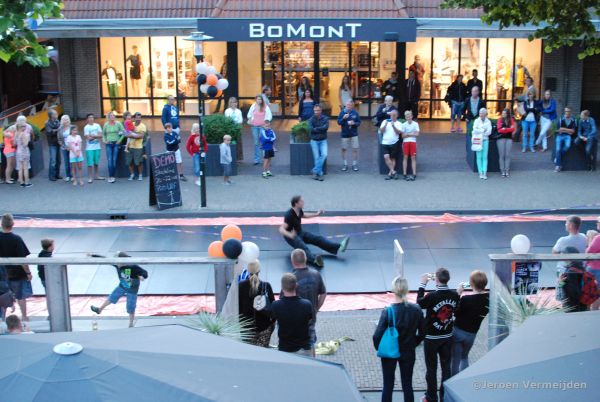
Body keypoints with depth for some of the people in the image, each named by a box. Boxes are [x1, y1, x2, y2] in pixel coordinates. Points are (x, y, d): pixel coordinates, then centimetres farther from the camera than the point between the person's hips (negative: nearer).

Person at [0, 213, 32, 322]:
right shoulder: (16, 239, -20)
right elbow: (22, 259, -20)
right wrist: (28, 272, -10)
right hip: (18, 273, -3)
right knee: (21, 296, 10)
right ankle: (24, 317, 16)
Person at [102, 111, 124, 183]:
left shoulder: (118, 123, -1)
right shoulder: (106, 124, 5)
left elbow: (123, 132, 1)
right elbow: (103, 134, 18)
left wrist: (120, 140, -4)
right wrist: (104, 140, 6)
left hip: (116, 144, -1)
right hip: (109, 144, 1)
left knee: (114, 160, -2)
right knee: (110, 161, -6)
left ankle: (113, 176, 5)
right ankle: (110, 176, -1)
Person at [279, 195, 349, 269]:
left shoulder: (299, 211, -1)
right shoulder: (289, 215, -27)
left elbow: (304, 215, 26)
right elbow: (281, 229, -34)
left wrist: (316, 214, 23)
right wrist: (289, 235, -52)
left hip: (300, 233, 9)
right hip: (291, 237, -9)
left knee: (318, 238, -7)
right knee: (303, 247, -36)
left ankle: (338, 247, -23)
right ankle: (315, 259, -65)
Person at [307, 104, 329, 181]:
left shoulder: (325, 118, -1)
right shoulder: (311, 119, -3)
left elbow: (326, 127, -17)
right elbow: (310, 129, -16)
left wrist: (316, 129, -15)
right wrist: (321, 129, -14)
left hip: (323, 140, 0)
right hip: (314, 141, 0)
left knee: (324, 155, -17)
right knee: (317, 157, -2)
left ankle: (315, 171, -10)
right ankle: (320, 173, 6)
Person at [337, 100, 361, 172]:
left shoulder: (355, 113, -2)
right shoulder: (342, 112, -2)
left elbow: (359, 122, 3)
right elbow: (339, 122, -5)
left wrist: (354, 123, -17)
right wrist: (343, 118, -22)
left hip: (354, 134, 0)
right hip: (345, 134, 0)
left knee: (355, 149, -1)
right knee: (343, 149, 5)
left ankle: (354, 164, 11)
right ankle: (345, 164, 18)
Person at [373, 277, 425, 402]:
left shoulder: (388, 311, -21)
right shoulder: (416, 309, -11)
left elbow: (377, 335, -19)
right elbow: (422, 333, -2)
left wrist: (379, 348, -1)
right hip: (408, 353, 2)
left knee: (388, 386, 11)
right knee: (407, 385, 15)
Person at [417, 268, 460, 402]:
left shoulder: (431, 296, -25)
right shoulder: (455, 295, -11)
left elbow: (419, 303, -5)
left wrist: (422, 284, -1)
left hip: (431, 338, -4)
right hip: (447, 336, 4)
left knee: (431, 368, 9)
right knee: (446, 367, 14)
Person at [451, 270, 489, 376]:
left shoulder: (465, 298, -24)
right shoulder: (488, 297, -10)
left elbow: (456, 313, -10)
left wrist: (458, 294, -11)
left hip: (458, 331, -4)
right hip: (471, 334, 4)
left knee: (456, 359, 8)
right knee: (464, 357, 25)